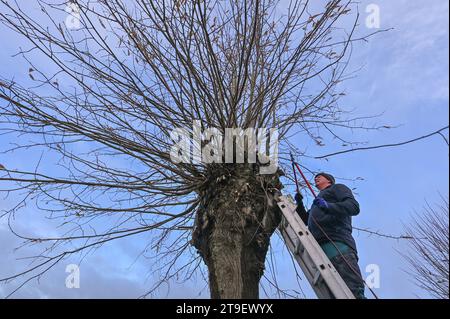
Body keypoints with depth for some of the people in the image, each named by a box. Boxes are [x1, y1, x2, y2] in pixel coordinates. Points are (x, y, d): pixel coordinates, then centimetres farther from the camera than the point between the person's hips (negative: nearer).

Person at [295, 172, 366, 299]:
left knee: (354, 292, -22)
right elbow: (305, 220, 43)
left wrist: (328, 206, -13)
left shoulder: (337, 188, 18)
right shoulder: (318, 200, 40)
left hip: (338, 243, -7)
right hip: (320, 248, 7)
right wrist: (299, 203, 28)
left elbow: (354, 207, 0)